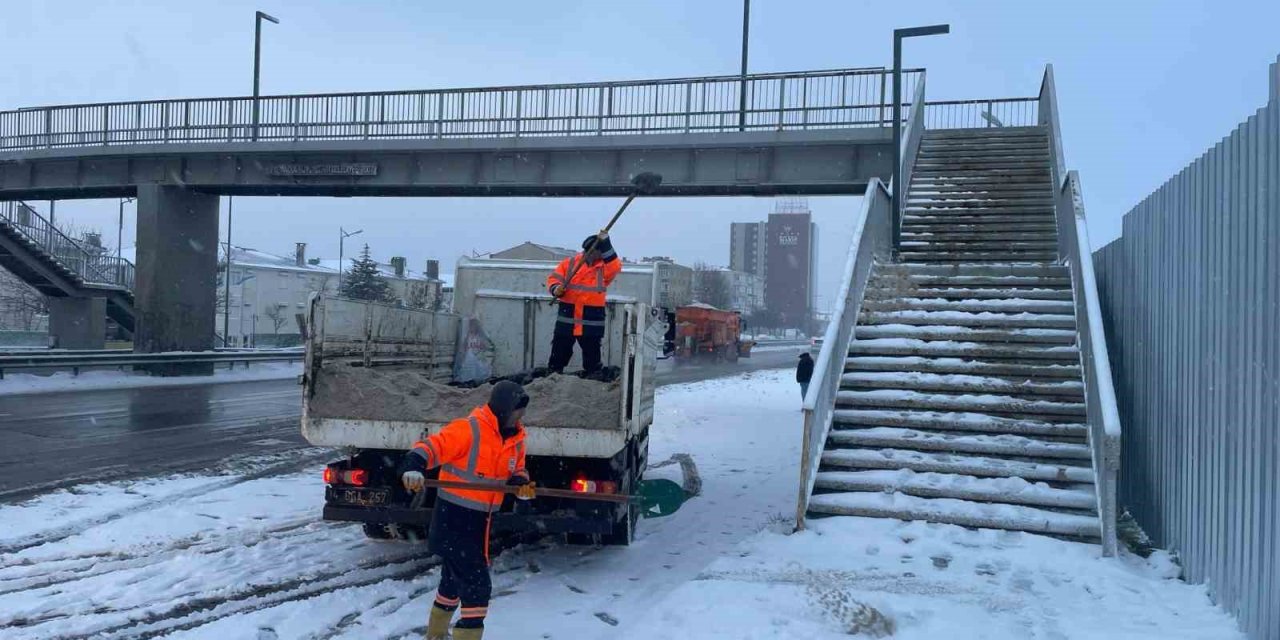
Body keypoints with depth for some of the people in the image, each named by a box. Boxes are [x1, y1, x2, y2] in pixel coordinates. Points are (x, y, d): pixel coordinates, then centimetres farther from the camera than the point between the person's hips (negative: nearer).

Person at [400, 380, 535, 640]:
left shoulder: (515, 438, 4)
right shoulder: (467, 430, -21)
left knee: (454, 580, 25)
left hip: (479, 521, 9)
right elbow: (431, 447, -26)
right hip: (453, 519, -9)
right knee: (477, 585, -10)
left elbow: (516, 469, 15)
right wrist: (413, 467, -45)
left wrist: (521, 482, -7)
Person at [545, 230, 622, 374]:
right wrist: (556, 289, -17)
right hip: (567, 316, 1)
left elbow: (615, 266, -19)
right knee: (559, 351, 8)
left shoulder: (605, 267, 2)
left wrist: (605, 244, -27)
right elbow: (553, 278, 6)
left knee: (592, 355, 7)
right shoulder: (570, 263, 4)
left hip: (592, 319, -1)